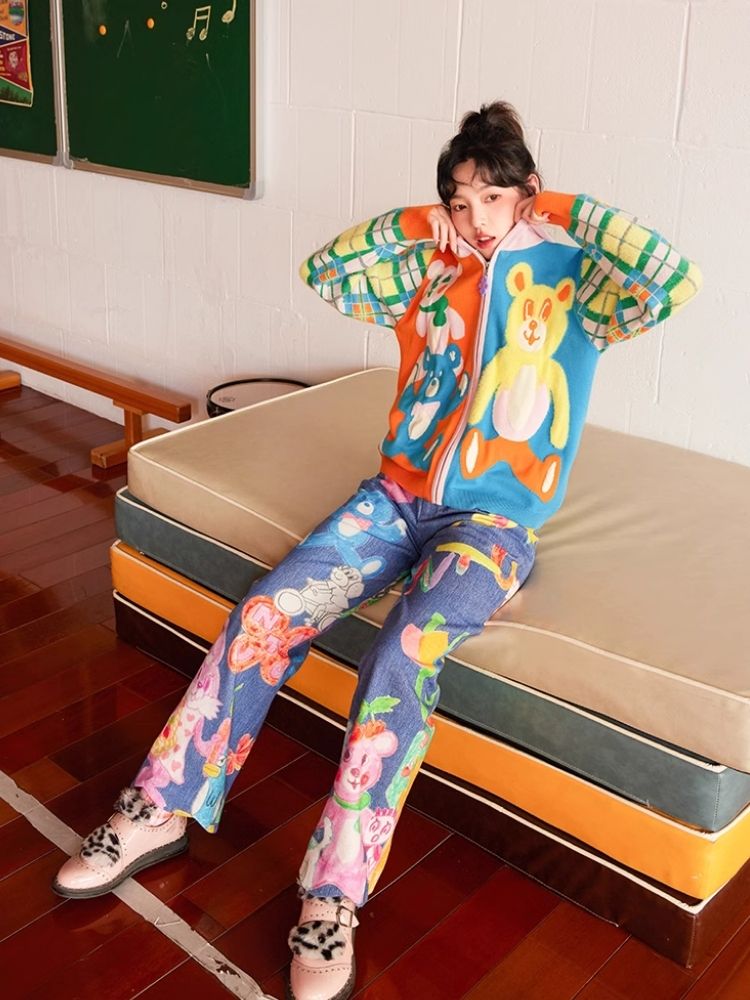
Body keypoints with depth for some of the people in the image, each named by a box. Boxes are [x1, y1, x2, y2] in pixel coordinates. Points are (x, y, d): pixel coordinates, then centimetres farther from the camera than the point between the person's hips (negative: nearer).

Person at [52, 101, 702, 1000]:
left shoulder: (573, 281, -1)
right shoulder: (431, 270, 12)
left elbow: (671, 282, -20)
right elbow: (322, 271, 11)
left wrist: (572, 210, -8)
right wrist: (414, 226, 4)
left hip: (496, 522, -4)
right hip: (398, 496, 4)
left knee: (401, 659, -32)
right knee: (265, 613, -16)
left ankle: (332, 900, -22)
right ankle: (159, 813, -2)